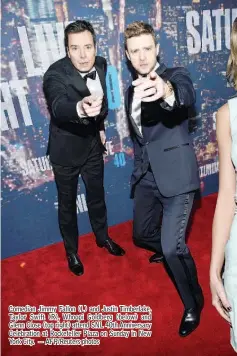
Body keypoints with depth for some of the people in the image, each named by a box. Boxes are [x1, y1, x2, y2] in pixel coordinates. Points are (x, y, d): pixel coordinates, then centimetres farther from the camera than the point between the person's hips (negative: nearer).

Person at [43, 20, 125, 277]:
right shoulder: (56, 74, -25)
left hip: (93, 145, 5)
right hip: (66, 150, -4)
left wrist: (100, 126, 10)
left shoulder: (100, 65, -7)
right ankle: (71, 251, 38)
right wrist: (80, 109, -65)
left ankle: (103, 237, 47)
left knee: (97, 197, 21)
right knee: (67, 204, 13)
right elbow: (58, 107, -46)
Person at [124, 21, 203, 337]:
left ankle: (193, 305, 17)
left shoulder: (175, 75, -7)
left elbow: (187, 96, -33)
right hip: (146, 175, 7)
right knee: (142, 234, 19)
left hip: (175, 174, -7)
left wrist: (167, 92, -55)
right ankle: (168, 249, 55)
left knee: (173, 246, -13)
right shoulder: (132, 89, 13)